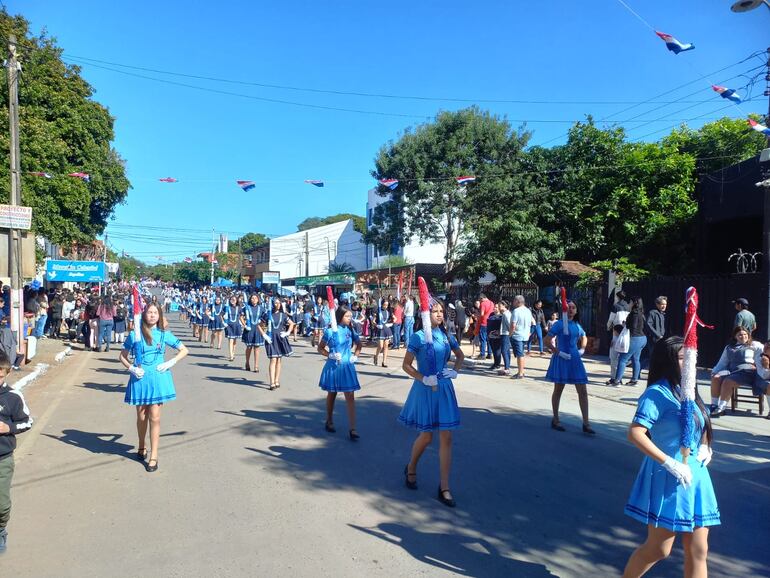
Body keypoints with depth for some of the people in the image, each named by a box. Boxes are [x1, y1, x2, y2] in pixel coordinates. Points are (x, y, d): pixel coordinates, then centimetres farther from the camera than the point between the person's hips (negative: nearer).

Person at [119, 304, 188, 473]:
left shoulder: (164, 334, 1)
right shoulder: (134, 335, 1)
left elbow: (184, 350, 8)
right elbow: (123, 356, 9)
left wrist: (170, 363, -5)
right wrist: (131, 368, -8)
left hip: (158, 378, -1)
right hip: (140, 378, 1)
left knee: (154, 417, -3)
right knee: (141, 416, 12)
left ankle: (153, 456, 4)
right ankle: (141, 447, 36)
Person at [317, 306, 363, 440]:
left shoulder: (350, 331, 2)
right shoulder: (330, 331, -9)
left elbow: (359, 344, 18)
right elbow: (320, 348, -3)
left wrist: (355, 355, 2)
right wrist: (330, 355, -18)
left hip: (347, 367, 2)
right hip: (333, 366, -2)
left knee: (350, 397, -4)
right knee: (331, 395, 15)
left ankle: (352, 429, -4)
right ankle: (329, 421, 35)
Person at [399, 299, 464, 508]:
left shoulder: (447, 336, 3)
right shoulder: (418, 337, -10)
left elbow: (460, 356, 19)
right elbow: (406, 365, -8)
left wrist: (455, 371, 1)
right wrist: (424, 379, -19)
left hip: (444, 389, 4)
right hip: (425, 390, -4)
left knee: (446, 437, 2)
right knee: (426, 436, 7)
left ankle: (444, 488, 11)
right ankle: (411, 469, 37)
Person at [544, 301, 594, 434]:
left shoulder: (577, 325, 9)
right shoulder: (559, 324, -9)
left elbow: (584, 338, 28)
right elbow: (547, 340, -14)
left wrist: (582, 349, 11)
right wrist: (558, 352, -17)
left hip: (575, 359, 6)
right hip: (561, 360, -6)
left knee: (582, 391, 1)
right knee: (558, 390, 8)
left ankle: (586, 424, 6)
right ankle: (555, 420, 20)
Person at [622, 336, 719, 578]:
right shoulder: (657, 393, -16)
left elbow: (702, 427, 24)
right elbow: (635, 433, -25)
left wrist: (705, 446, 4)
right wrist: (670, 463, -24)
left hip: (695, 477, 8)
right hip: (669, 479, -8)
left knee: (698, 552, 11)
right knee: (658, 549, 3)